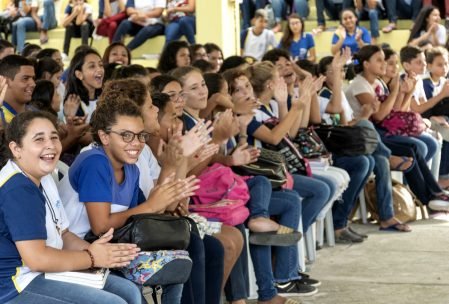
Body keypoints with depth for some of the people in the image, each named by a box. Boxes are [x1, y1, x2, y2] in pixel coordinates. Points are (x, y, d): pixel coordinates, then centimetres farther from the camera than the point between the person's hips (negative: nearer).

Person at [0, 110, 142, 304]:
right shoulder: (17, 190, -21)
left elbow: (62, 234, 15)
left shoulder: (44, 178, 11)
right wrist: (92, 257, -14)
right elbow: (37, 258, -26)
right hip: (18, 285, -10)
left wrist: (90, 249, -6)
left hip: (47, 272, 10)